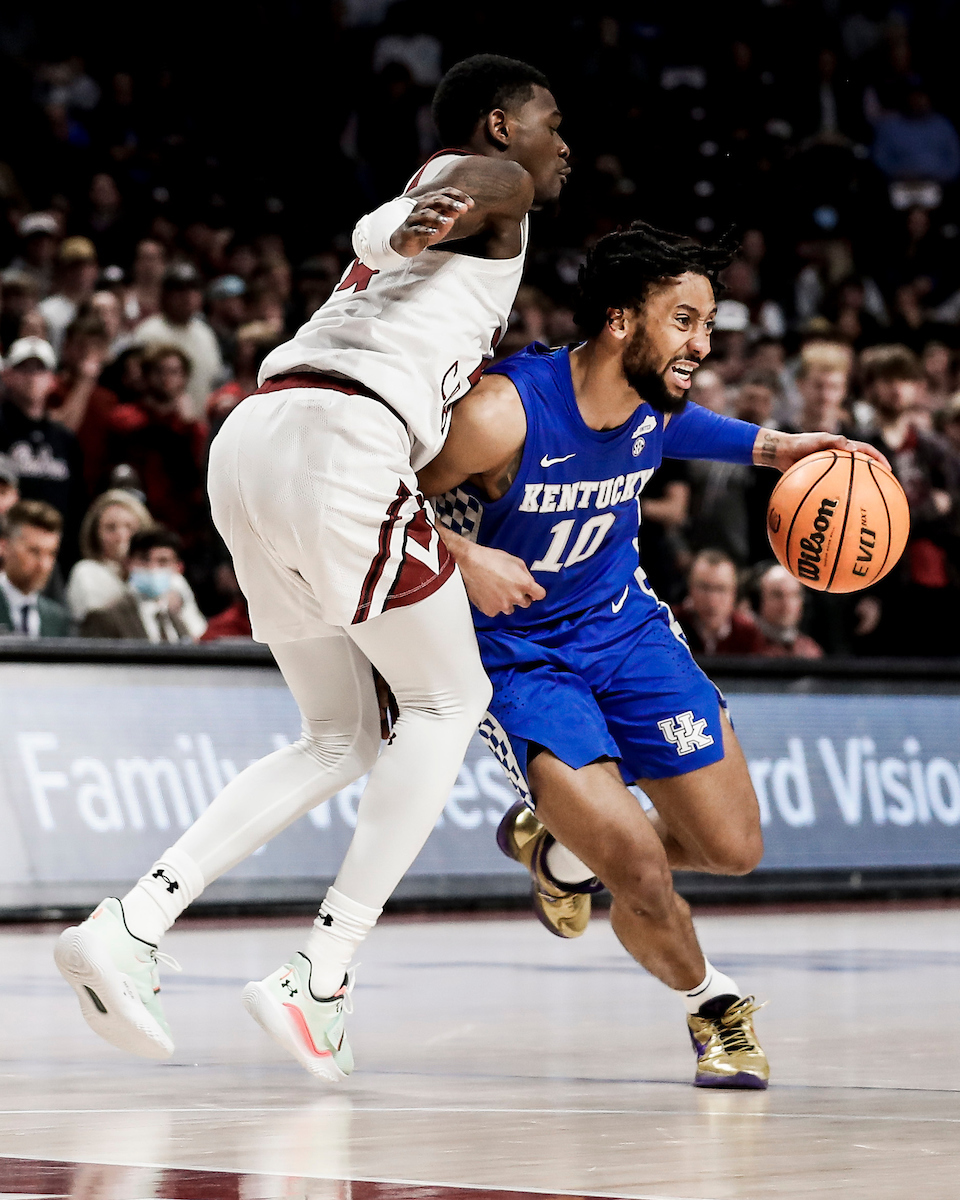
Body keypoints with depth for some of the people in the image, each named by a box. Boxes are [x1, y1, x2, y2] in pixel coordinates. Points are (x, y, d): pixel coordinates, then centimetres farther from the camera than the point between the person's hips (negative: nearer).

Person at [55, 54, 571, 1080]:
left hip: (250, 442, 9)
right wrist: (432, 218, -36)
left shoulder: (387, 222, 34)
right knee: (447, 701, 5)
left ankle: (127, 928, 2)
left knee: (339, 740, 15)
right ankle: (320, 979, -2)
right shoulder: (496, 183, 8)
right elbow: (462, 184, -16)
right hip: (341, 440, -9)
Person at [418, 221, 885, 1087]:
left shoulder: (655, 402, -10)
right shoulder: (503, 413, -30)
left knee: (734, 851, 6)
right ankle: (712, 1002, 12)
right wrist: (463, 559, -34)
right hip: (516, 652, -6)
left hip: (623, 623, 6)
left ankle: (561, 842, 32)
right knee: (641, 872, -20)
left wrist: (772, 448, 6)